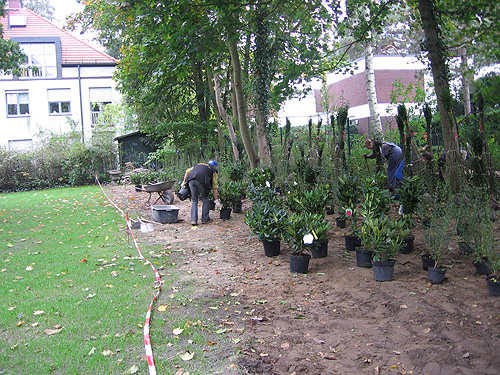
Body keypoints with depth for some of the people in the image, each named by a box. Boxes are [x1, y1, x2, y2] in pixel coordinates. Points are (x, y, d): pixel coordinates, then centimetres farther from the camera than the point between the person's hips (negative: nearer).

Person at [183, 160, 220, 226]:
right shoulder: (213, 171, 27)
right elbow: (214, 188, 22)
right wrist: (217, 201, 24)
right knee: (205, 199, 18)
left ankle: (193, 220, 7)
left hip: (191, 180, 3)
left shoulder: (198, 164, 38)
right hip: (201, 181, -3)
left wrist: (184, 182, 29)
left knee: (194, 200, 16)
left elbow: (187, 171, 24)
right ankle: (205, 219, 21)